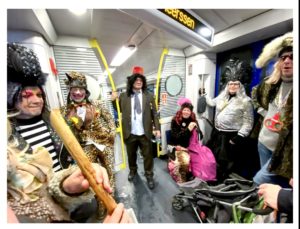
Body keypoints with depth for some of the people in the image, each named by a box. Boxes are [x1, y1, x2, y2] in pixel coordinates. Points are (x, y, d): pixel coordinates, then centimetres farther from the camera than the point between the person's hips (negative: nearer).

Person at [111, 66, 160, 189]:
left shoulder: (149, 96, 1)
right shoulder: (123, 96, 2)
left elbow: (154, 113, 0)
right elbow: (119, 110, 6)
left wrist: (157, 128, -6)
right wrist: (114, 100, -7)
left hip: (145, 133, -1)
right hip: (130, 133, 1)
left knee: (148, 155, 12)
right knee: (131, 154, 21)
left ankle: (149, 175, 33)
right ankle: (132, 170, 48)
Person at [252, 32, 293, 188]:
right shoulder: (270, 83, 2)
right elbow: (256, 94, 22)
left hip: (284, 150, -5)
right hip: (264, 143, 5)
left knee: (259, 182, -2)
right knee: (268, 183, 22)